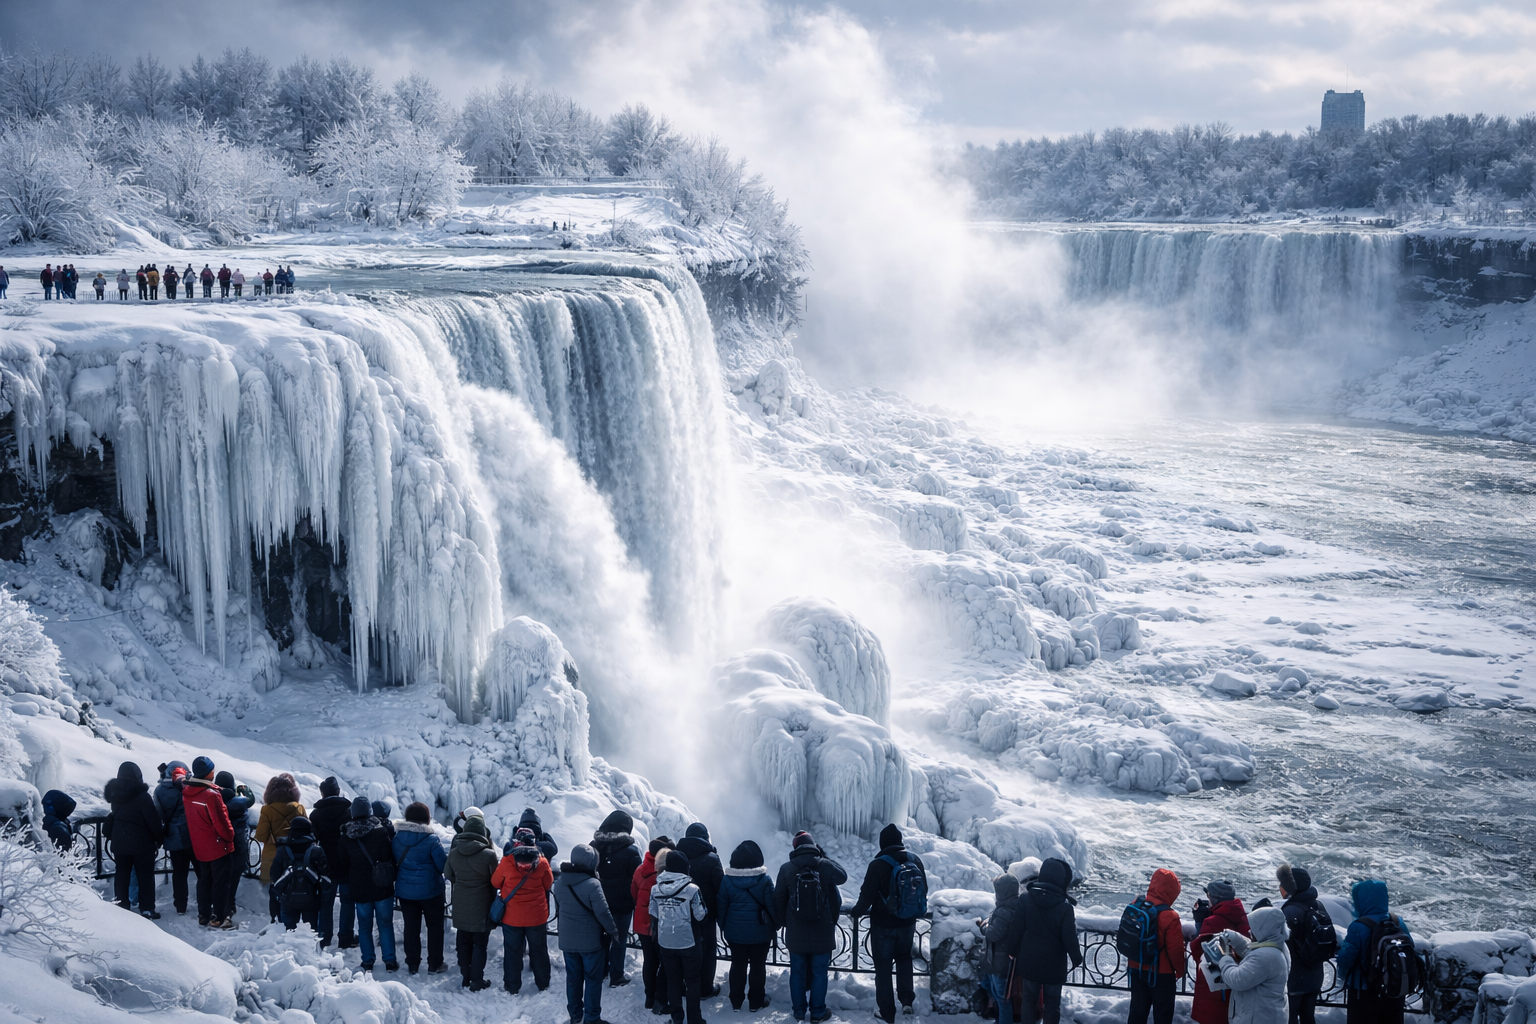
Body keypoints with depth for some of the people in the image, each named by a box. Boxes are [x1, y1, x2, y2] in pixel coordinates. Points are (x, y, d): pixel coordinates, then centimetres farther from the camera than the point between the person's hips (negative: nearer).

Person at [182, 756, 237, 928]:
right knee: (220, 882, 3)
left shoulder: (187, 792, -4)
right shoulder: (212, 795, -25)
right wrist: (229, 837, -5)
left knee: (204, 880, 19)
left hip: (199, 847, 7)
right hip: (218, 847, -7)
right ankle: (219, 918, 5)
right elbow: (221, 822, -20)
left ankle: (204, 915, 25)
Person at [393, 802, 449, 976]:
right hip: (429, 891, -4)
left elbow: (393, 862, 6)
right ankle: (434, 964, 16)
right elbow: (444, 864, -15)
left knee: (411, 927, 14)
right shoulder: (431, 839, -19)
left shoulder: (396, 838, -5)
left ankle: (412, 964, 20)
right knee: (435, 927, 12)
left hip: (405, 891, 4)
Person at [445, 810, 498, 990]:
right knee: (479, 944, 7)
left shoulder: (453, 853, -8)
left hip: (461, 907, 4)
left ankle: (465, 977, 27)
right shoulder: (489, 855, -20)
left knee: (463, 942, 17)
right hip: (481, 907, -4)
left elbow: (448, 875, 7)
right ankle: (477, 982, 10)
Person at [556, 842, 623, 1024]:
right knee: (593, 979, 6)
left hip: (568, 940, 6)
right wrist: (613, 931, -5)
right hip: (591, 941, -6)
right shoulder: (592, 884, -24)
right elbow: (603, 912, -20)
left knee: (573, 978, 17)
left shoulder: (559, 883, 0)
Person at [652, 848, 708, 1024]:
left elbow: (653, 916, 3)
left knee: (673, 980, 15)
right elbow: (700, 915, -12)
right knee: (692, 980, 10)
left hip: (666, 942, 4)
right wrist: (706, 910, 7)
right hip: (688, 941, -3)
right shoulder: (691, 888, -18)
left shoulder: (656, 888, -5)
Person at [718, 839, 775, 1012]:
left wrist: (723, 927, 11)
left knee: (738, 965, 13)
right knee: (758, 966, 10)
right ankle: (756, 1002, 15)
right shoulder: (765, 880, -12)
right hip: (760, 932, -2)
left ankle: (736, 1001, 19)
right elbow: (772, 907, -9)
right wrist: (774, 927, 5)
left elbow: (721, 907, -2)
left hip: (736, 932, 2)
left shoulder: (727, 880, -7)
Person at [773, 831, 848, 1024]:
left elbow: (778, 899, -1)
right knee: (819, 973, 9)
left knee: (797, 972, 14)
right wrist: (825, 857, 13)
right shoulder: (825, 866, -10)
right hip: (822, 933, -1)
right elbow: (843, 876, 12)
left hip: (796, 933, 1)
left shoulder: (786, 869, -7)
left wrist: (784, 922, 13)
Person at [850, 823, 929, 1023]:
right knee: (904, 957, 26)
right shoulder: (915, 860, -5)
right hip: (907, 923, 4)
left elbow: (867, 895, -15)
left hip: (883, 924, -4)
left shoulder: (878, 865, -20)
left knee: (883, 967, 9)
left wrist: (856, 911, 6)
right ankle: (907, 1000, 17)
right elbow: (924, 890, 7)